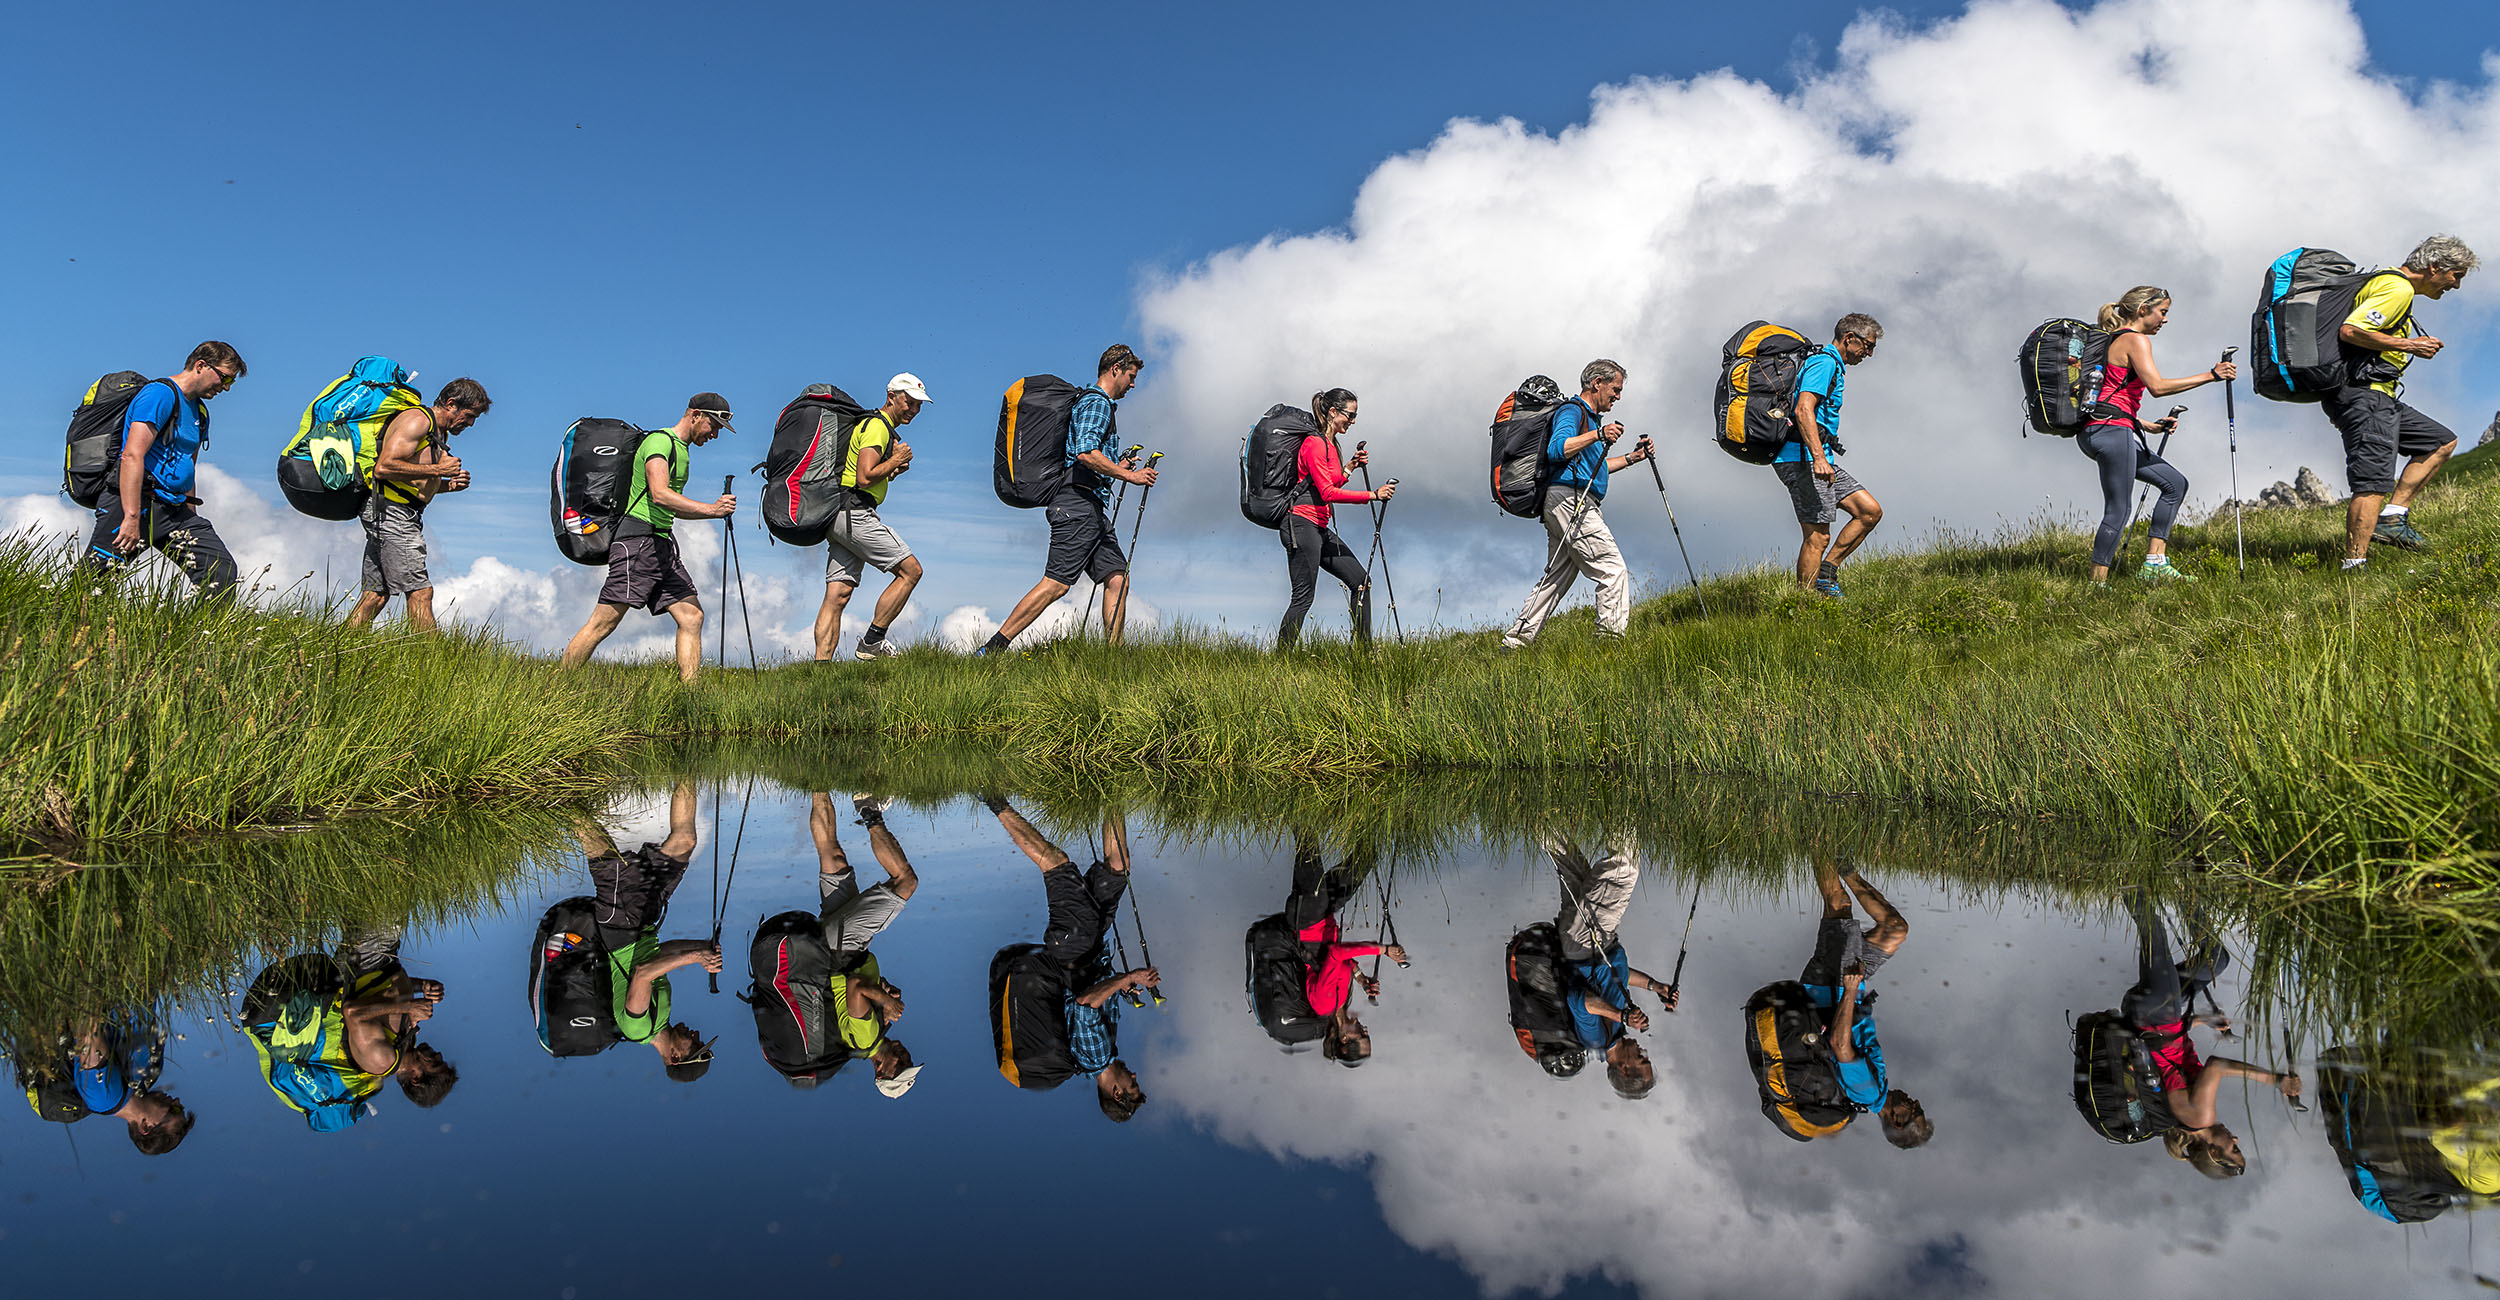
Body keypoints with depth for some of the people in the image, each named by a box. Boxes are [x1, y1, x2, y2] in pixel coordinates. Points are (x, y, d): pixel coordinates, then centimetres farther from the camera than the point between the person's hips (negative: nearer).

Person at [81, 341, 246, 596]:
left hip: (174, 508, 8)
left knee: (222, 571, -7)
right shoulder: (161, 394, -9)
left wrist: (192, 523, 23)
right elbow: (132, 455, -19)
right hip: (136, 502, -8)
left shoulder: (200, 412, 20)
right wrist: (132, 518, -26)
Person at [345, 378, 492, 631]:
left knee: (377, 593, 9)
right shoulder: (418, 420, -11)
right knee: (420, 592, -12)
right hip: (391, 512, -10)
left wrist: (448, 485, 7)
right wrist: (437, 470, -18)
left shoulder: (439, 431, 19)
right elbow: (384, 467, -22)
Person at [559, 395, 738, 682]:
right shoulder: (659, 440, -7)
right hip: (638, 539, -9)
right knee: (605, 622, -11)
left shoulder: (682, 451, 23)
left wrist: (714, 508, 19)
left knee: (692, 616, -2)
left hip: (663, 545, 10)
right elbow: (660, 495, -23)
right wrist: (710, 510, -26)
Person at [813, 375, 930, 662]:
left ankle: (821, 662, -7)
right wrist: (895, 461, -6)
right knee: (910, 569, -6)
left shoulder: (882, 427, 25)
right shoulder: (877, 427, -8)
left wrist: (892, 469, 11)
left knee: (838, 593, 1)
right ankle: (872, 641, -5)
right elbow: (865, 478, -20)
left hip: (839, 517, 10)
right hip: (854, 512, -10)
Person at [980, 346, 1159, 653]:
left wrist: (1116, 468, 23)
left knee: (1117, 576, 3)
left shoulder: (1097, 403, 27)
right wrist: (1128, 475, -16)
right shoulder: (1097, 403, -6)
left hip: (1092, 510, 11)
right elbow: (1086, 453, -21)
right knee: (1057, 583, -14)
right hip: (1079, 503, -11)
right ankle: (992, 648, -13)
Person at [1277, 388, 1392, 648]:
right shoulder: (1314, 444, -13)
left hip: (1320, 528, 10)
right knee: (1304, 596, -10)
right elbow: (1328, 493, -21)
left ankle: (1363, 649, 15)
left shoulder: (1331, 445, 17)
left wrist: (1350, 466, 9)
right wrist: (1373, 495, -18)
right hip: (1301, 524, -10)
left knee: (1361, 580, 9)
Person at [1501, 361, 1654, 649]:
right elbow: (1556, 450, -22)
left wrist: (1631, 458, 28)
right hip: (1570, 500, -11)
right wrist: (1598, 435, -29)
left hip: (1561, 507, 11)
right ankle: (1612, 635, -14)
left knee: (1557, 578, 9)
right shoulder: (1572, 411, -4)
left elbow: (1591, 467, 34)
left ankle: (1516, 639, 7)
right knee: (1614, 570, -12)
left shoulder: (1589, 417, 28)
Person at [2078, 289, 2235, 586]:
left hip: (2098, 431, 10)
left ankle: (2154, 563, 10)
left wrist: (2148, 425, 19)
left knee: (2175, 483, 14)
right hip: (2111, 431, -10)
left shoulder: (2115, 340, 22)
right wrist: (2211, 375, -15)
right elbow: (2157, 386, -20)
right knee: (2119, 510, -9)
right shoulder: (2135, 340, -7)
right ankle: (2098, 584, -9)